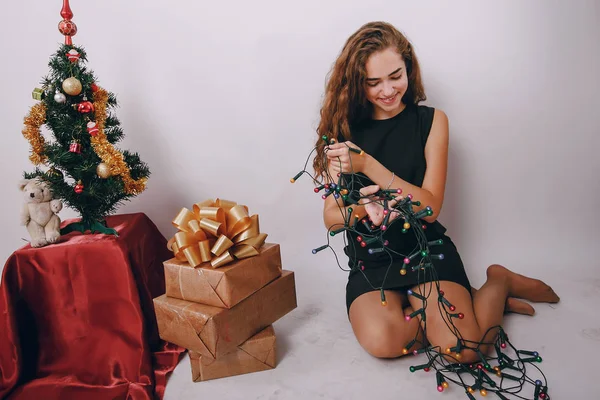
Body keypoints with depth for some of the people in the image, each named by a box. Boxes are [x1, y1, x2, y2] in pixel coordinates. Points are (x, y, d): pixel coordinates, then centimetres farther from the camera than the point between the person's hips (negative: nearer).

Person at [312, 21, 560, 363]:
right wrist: (363, 208, -23)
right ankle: (468, 297, 0)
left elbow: (430, 207, -9)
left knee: (462, 348, -21)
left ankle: (499, 282, 11)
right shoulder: (344, 129, 1)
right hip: (370, 260, 2)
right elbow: (331, 216, 1)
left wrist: (367, 165, -19)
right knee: (382, 342, -26)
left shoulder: (431, 121, -1)